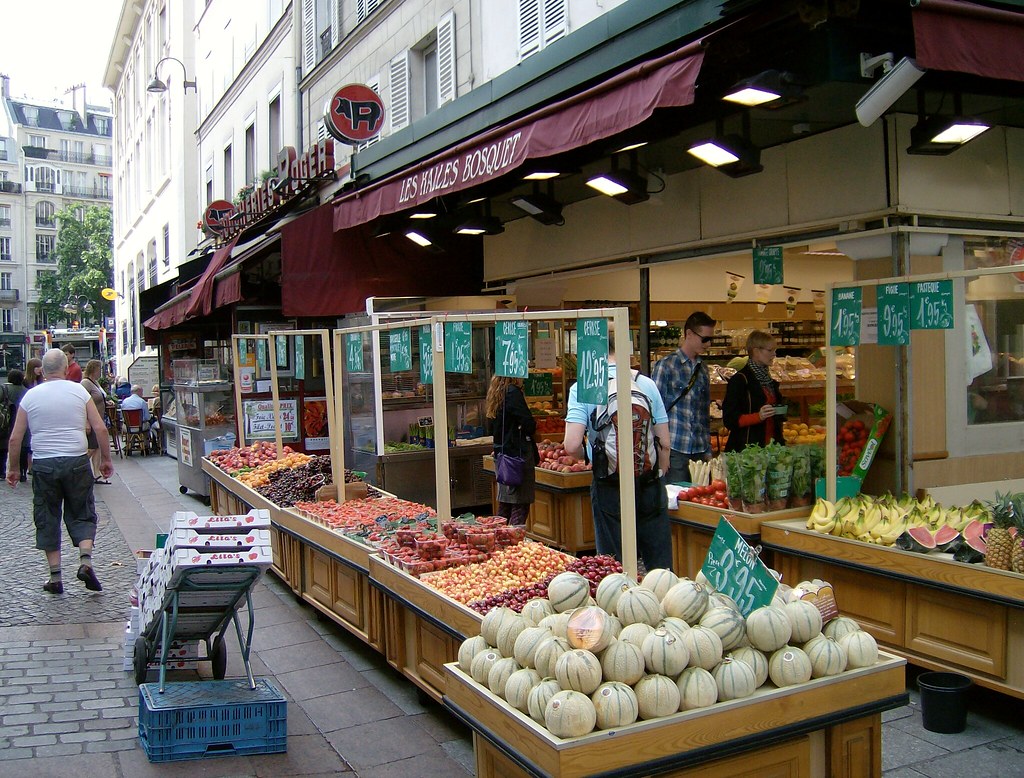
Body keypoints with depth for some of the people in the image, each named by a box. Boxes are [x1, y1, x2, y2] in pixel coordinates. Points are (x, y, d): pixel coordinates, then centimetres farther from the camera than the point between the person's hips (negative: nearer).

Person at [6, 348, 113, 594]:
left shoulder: (31, 396, 2)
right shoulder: (79, 391, 0)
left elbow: (15, 438, 3)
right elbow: (100, 429, -3)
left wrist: (13, 468, 15)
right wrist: (106, 460, 8)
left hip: (43, 465, 1)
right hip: (77, 462, -1)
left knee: (47, 518, 10)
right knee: (81, 514, 11)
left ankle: (55, 577, 12)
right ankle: (85, 561, -8)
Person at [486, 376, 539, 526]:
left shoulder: (495, 392, 12)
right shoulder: (513, 392, -15)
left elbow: (491, 427, 19)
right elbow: (529, 425, -18)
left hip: (501, 452, 9)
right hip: (518, 453, -9)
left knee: (504, 505, 16)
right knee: (520, 505, -6)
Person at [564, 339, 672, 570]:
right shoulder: (647, 384, 2)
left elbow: (572, 446, -15)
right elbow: (664, 443, 5)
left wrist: (588, 456, 7)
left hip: (610, 485, -2)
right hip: (650, 482, 3)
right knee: (660, 562, 13)